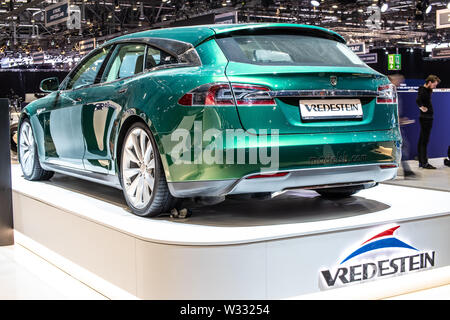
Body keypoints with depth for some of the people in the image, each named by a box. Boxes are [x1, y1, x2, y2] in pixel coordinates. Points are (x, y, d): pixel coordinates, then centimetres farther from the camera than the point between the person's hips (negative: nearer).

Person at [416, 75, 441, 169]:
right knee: (424, 141, -6)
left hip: (427, 118, 10)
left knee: (422, 140, 12)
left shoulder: (427, 90, 13)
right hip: (426, 118, -10)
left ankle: (421, 162, 19)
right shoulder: (423, 91, -17)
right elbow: (418, 100, -36)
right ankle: (424, 163, -3)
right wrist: (422, 107, -21)